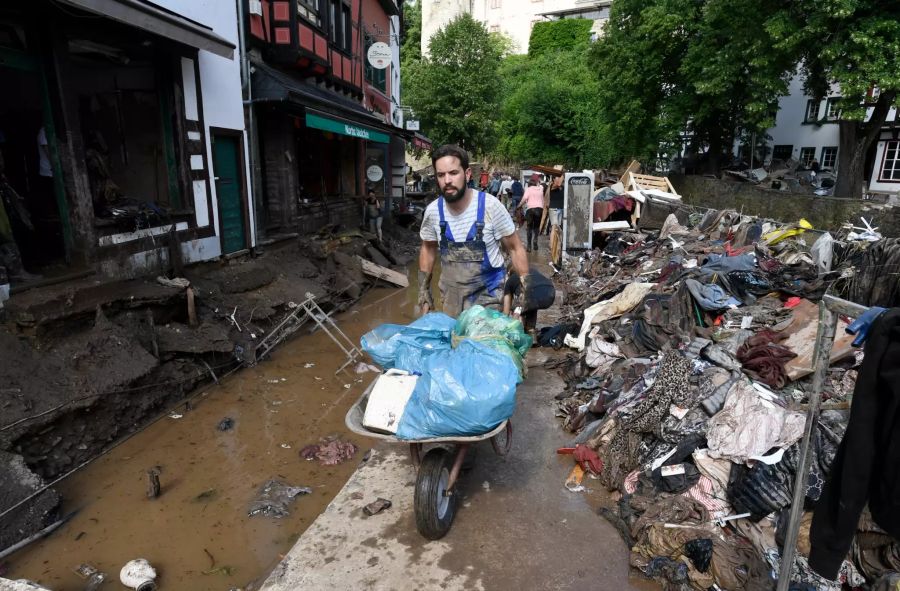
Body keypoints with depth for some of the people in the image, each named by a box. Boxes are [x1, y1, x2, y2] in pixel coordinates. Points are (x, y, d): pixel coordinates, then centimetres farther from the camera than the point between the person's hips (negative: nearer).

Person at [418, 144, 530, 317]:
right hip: (450, 295, 3)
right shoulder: (432, 211, -8)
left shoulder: (490, 205, -17)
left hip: (487, 293, -3)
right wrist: (423, 289, 9)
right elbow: (428, 249, 10)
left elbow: (514, 249, -7)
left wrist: (526, 287, -11)